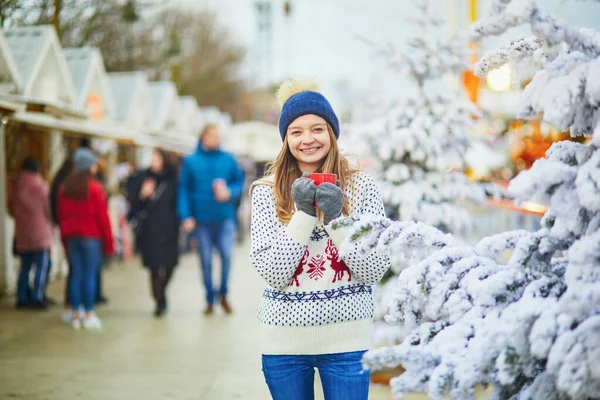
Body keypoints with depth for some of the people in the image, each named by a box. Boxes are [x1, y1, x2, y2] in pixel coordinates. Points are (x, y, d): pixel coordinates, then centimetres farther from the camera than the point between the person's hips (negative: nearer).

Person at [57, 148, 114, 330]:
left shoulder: (65, 188, 6)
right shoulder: (95, 188, -10)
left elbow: (60, 215, 9)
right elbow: (103, 217, -10)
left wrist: (65, 237, 15)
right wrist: (109, 243, -4)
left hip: (71, 237, 5)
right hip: (91, 236, -5)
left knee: (76, 274, 9)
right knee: (90, 274, -2)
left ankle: (76, 314, 12)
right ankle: (88, 315, -1)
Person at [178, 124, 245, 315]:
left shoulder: (228, 160, 7)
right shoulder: (190, 161, 4)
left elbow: (239, 182, 13)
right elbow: (184, 190, 2)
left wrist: (229, 193, -9)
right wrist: (186, 216, -6)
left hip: (225, 217, 0)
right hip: (201, 219, 0)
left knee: (227, 255, -15)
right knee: (205, 260, 4)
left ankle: (223, 294, 5)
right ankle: (210, 300, 15)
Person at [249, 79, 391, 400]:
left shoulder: (361, 187, 0)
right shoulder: (266, 192, -1)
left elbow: (375, 271, -4)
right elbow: (273, 274, -8)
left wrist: (336, 217, -15)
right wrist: (303, 213, -16)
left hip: (346, 339, 0)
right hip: (284, 341, 0)